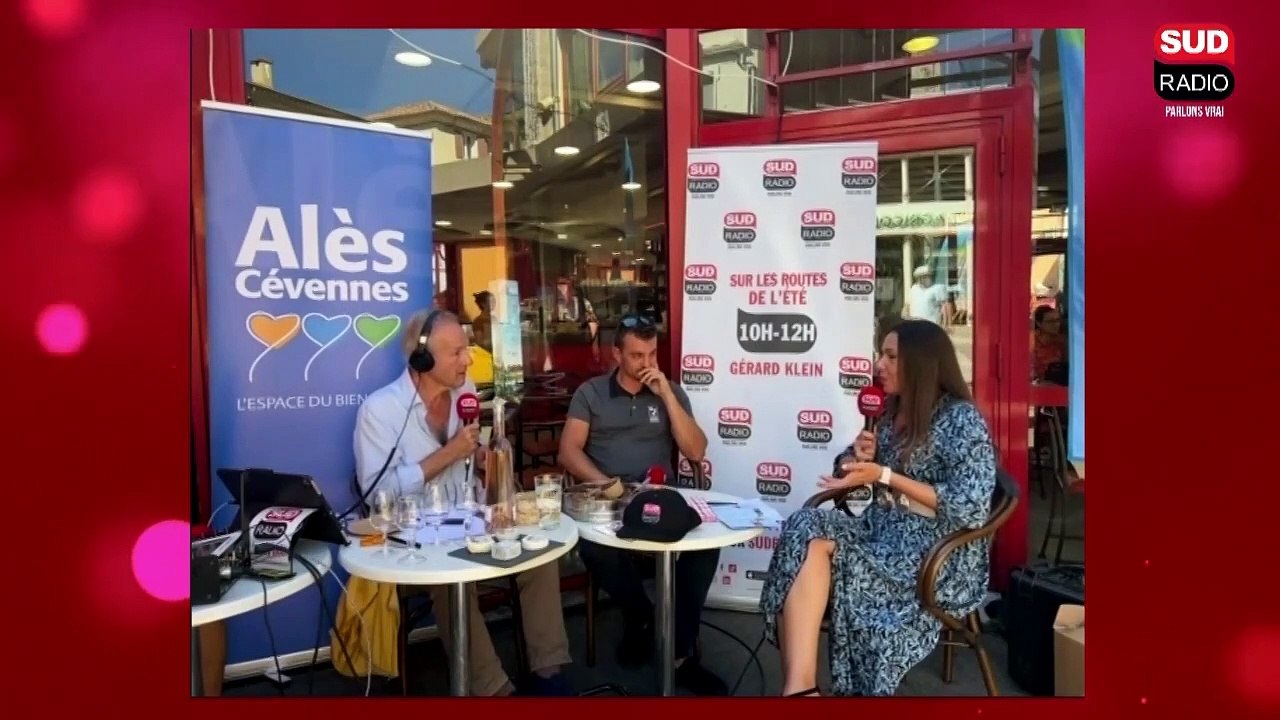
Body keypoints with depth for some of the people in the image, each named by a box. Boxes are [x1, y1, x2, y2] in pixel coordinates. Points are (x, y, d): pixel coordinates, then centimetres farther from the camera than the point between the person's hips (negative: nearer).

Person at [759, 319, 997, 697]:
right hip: (883, 530, 6)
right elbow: (847, 468, 21)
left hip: (938, 554, -6)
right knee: (807, 527, -25)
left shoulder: (962, 418, -9)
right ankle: (800, 685, -33)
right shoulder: (891, 410, 12)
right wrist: (858, 456, -4)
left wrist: (884, 475, -19)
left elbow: (971, 510, -18)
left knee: (813, 546, -27)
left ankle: (799, 685, -17)